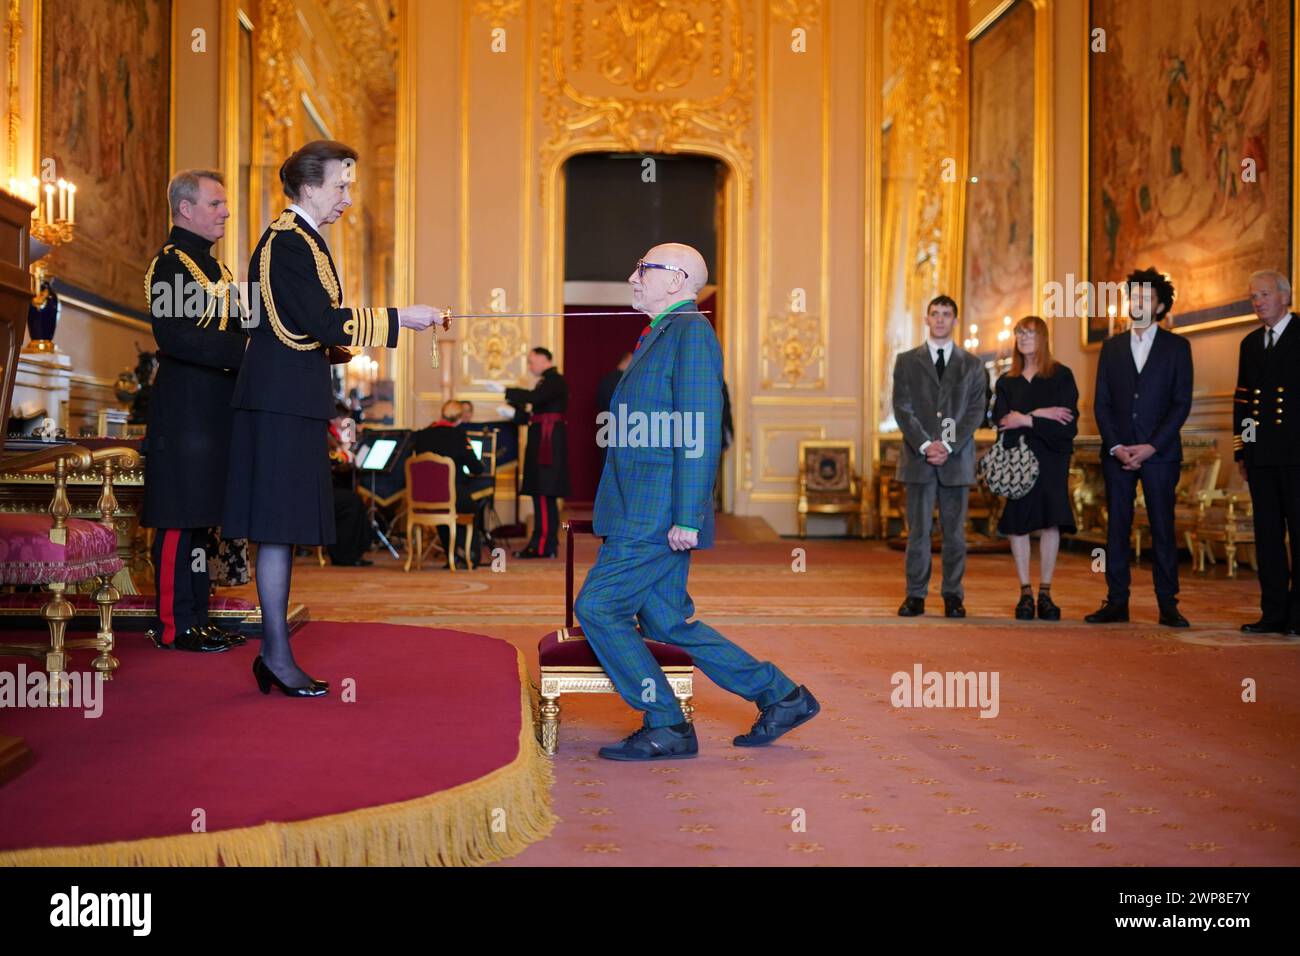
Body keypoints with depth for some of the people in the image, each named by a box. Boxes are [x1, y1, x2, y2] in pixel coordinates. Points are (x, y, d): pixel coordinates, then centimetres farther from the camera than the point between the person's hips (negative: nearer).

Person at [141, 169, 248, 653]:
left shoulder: (213, 263, 20)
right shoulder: (169, 262, -10)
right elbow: (173, 336, -22)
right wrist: (244, 349, -26)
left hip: (216, 410, 9)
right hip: (185, 411, -9)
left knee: (202, 517, 12)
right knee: (181, 518, -5)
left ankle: (197, 617, 19)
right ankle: (175, 626, 2)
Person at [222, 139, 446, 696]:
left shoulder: (298, 238, 20)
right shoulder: (288, 243, -13)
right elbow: (325, 322, -19)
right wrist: (398, 318, -14)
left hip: (291, 400, 10)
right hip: (284, 402, -10)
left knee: (284, 529, 11)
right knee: (279, 528, -6)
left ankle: (273, 652, 16)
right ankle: (277, 655, 0)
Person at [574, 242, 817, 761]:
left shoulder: (691, 332, -10)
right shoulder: (659, 334, 20)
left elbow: (701, 431, -18)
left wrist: (686, 518, -22)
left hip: (660, 516, -9)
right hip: (643, 515, 9)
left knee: (596, 607, -6)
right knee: (666, 622, 11)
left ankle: (666, 727, 3)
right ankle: (782, 697, 19)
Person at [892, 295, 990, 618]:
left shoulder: (972, 365, 10)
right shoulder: (906, 361, 9)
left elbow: (976, 411, 2)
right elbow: (902, 408, 1)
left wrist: (948, 446, -10)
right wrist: (925, 445, -11)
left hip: (957, 458, 0)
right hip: (918, 458, 0)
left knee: (955, 531, 3)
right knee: (918, 530, 0)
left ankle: (953, 596, 9)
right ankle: (915, 595, 6)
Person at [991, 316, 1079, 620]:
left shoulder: (1061, 376, 5)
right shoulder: (1006, 381, 14)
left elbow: (1068, 420, -6)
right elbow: (1001, 418, 0)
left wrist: (1026, 420, -11)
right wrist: (1039, 414, -12)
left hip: (1050, 458, -2)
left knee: (1050, 522, -6)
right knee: (1017, 523, -3)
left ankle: (1045, 593, 2)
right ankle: (1025, 593, 3)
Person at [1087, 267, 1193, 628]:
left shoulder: (1177, 347, 5)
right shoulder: (1112, 347, 13)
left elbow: (1182, 403, -1)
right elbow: (1101, 403, 8)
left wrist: (1151, 446, -11)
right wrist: (1116, 446, -6)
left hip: (1159, 452, -2)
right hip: (1117, 452, 3)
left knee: (1163, 528, -1)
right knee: (1117, 527, 3)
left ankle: (1168, 605, 4)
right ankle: (1116, 602, 7)